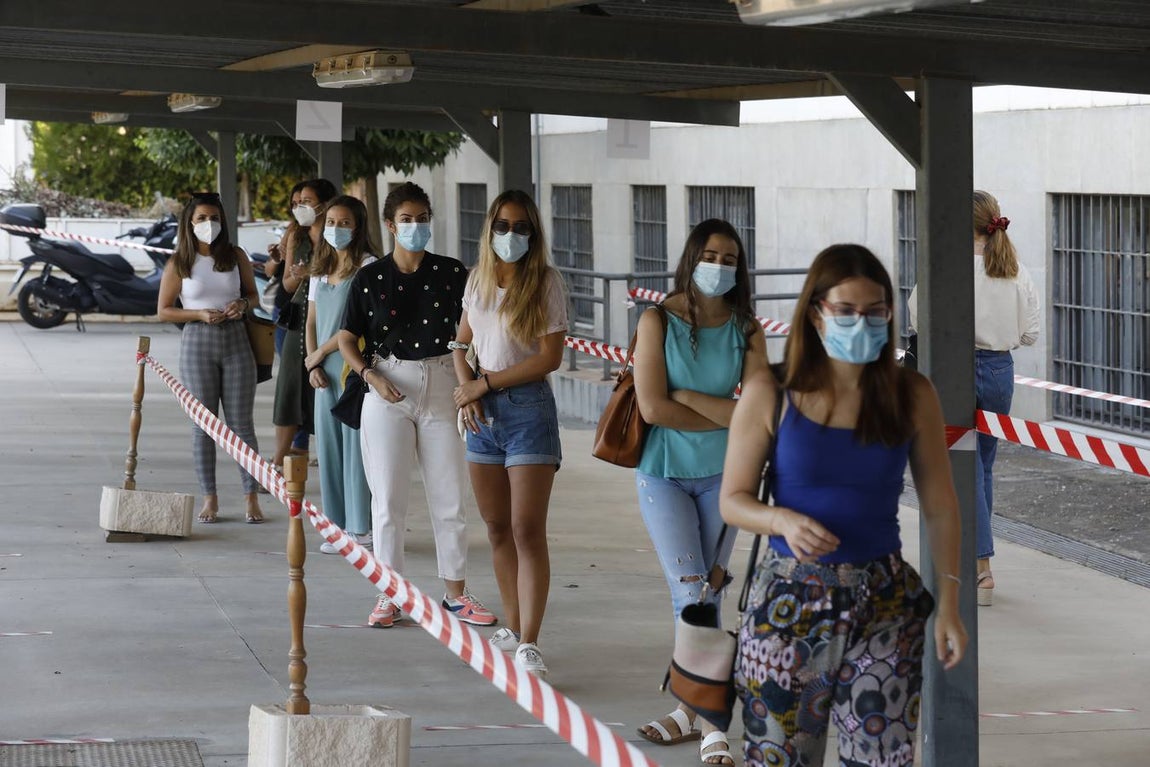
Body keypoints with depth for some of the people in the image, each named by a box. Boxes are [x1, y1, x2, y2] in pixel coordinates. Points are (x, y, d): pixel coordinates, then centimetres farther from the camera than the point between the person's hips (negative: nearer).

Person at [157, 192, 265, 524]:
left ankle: (251, 498, 4)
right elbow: (163, 310, 0)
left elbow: (253, 294, 14)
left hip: (235, 339, 1)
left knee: (241, 422, 1)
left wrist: (243, 304, -9)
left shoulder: (236, 257, 4)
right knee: (203, 425, 2)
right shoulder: (179, 264, -1)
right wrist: (201, 314, -13)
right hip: (197, 343, -1)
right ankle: (209, 499, 8)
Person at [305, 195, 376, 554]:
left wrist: (319, 354, -6)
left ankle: (362, 528, -2)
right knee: (329, 445, 7)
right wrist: (312, 364, 3)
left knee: (356, 444, -6)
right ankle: (339, 525, 14)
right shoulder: (320, 271, 16)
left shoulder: (368, 267, -7)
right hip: (325, 371, 7)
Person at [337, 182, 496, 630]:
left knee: (450, 496, 4)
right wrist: (370, 374, -11)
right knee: (388, 497, 1)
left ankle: (456, 593, 15)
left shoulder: (451, 274, 2)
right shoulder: (370, 279, 1)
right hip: (388, 390, -1)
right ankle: (389, 596, 10)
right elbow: (347, 339, 6)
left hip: (440, 387, 1)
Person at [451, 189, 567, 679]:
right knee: (497, 528, 12)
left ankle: (528, 644, -15)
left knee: (527, 530, -11)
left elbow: (550, 357, -11)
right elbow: (461, 343, 19)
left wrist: (485, 384, -10)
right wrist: (466, 389, -1)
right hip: (482, 413, 6)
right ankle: (512, 627, 23)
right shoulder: (478, 280, 11)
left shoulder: (546, 281, -6)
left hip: (527, 406, -6)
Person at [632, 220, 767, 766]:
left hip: (722, 475, 2)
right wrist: (725, 416, -11)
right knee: (690, 591, -7)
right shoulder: (658, 321, -9)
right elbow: (652, 407, -17)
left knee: (705, 593, 8)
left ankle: (695, 709, 18)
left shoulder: (746, 328, -3)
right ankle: (709, 718, -5)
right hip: (665, 474, -2)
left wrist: (687, 398, -16)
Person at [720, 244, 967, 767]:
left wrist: (949, 604, -1)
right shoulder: (769, 395, -5)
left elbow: (940, 505, 4)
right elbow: (732, 500, -1)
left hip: (884, 604, 1)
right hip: (788, 602, -1)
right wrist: (783, 521, -22)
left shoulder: (912, 396, -1)